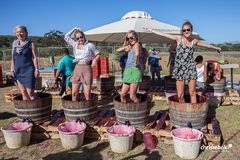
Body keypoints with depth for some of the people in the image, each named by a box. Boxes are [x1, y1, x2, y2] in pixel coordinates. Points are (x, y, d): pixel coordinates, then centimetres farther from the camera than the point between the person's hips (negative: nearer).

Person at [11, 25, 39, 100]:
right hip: (18, 70, 5)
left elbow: (34, 57, -6)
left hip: (28, 70, -5)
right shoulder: (14, 43, 9)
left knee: (30, 92, -8)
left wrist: (36, 69, -12)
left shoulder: (30, 44, -4)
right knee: (23, 92, 9)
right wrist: (12, 66, 6)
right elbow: (13, 56, 16)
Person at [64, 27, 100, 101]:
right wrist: (74, 29, 14)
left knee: (87, 93, -4)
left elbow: (97, 55, 9)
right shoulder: (75, 45, 12)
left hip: (86, 69, -3)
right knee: (74, 93, 5)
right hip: (77, 68, 4)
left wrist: (95, 60, -11)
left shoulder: (90, 45, 3)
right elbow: (66, 37, 18)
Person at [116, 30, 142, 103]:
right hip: (128, 71, 9)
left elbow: (137, 54, -28)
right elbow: (118, 50, 22)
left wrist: (135, 63, -16)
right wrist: (126, 47, 7)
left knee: (132, 96, -9)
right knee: (122, 94, 9)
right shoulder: (130, 47, 21)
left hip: (134, 70, -9)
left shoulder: (136, 44, -4)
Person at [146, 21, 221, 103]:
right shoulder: (179, 38, 2)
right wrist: (151, 30, 5)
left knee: (192, 93, 2)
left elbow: (207, 45, 24)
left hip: (191, 68, 2)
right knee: (180, 95, -2)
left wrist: (216, 48, 38)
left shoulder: (195, 41, 8)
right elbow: (164, 34, 4)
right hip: (180, 68, -1)